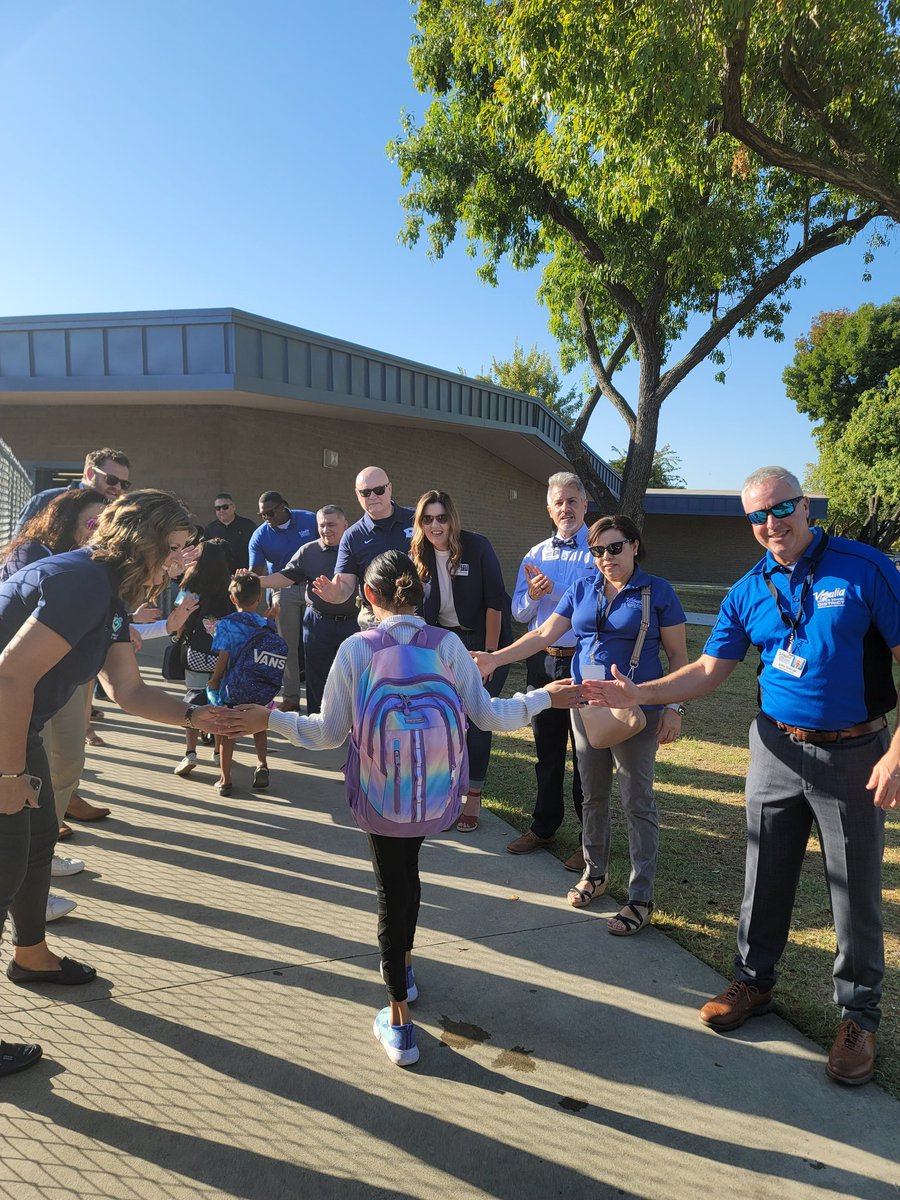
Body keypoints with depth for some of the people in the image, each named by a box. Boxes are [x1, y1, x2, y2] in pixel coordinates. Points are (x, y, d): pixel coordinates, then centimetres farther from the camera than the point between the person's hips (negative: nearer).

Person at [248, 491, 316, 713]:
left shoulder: (310, 520, -5)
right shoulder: (260, 536, -5)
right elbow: (256, 571, -11)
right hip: (283, 590, 1)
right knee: (288, 645, 3)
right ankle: (291, 696, 10)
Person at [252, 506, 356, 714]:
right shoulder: (308, 551, 4)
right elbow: (285, 577, 0)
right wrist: (255, 580, -14)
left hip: (352, 623, 0)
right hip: (318, 623, 1)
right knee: (317, 678, 9)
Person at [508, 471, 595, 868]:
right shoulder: (535, 555, 11)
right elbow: (519, 613, 7)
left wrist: (553, 590, -20)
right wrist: (533, 595, -11)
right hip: (543, 662, 5)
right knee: (547, 751, 17)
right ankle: (544, 826, 33)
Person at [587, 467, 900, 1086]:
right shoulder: (748, 593, 1)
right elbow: (709, 670, 3)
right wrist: (640, 693, -11)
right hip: (778, 750, 4)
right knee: (765, 878, 14)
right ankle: (754, 982, 34)